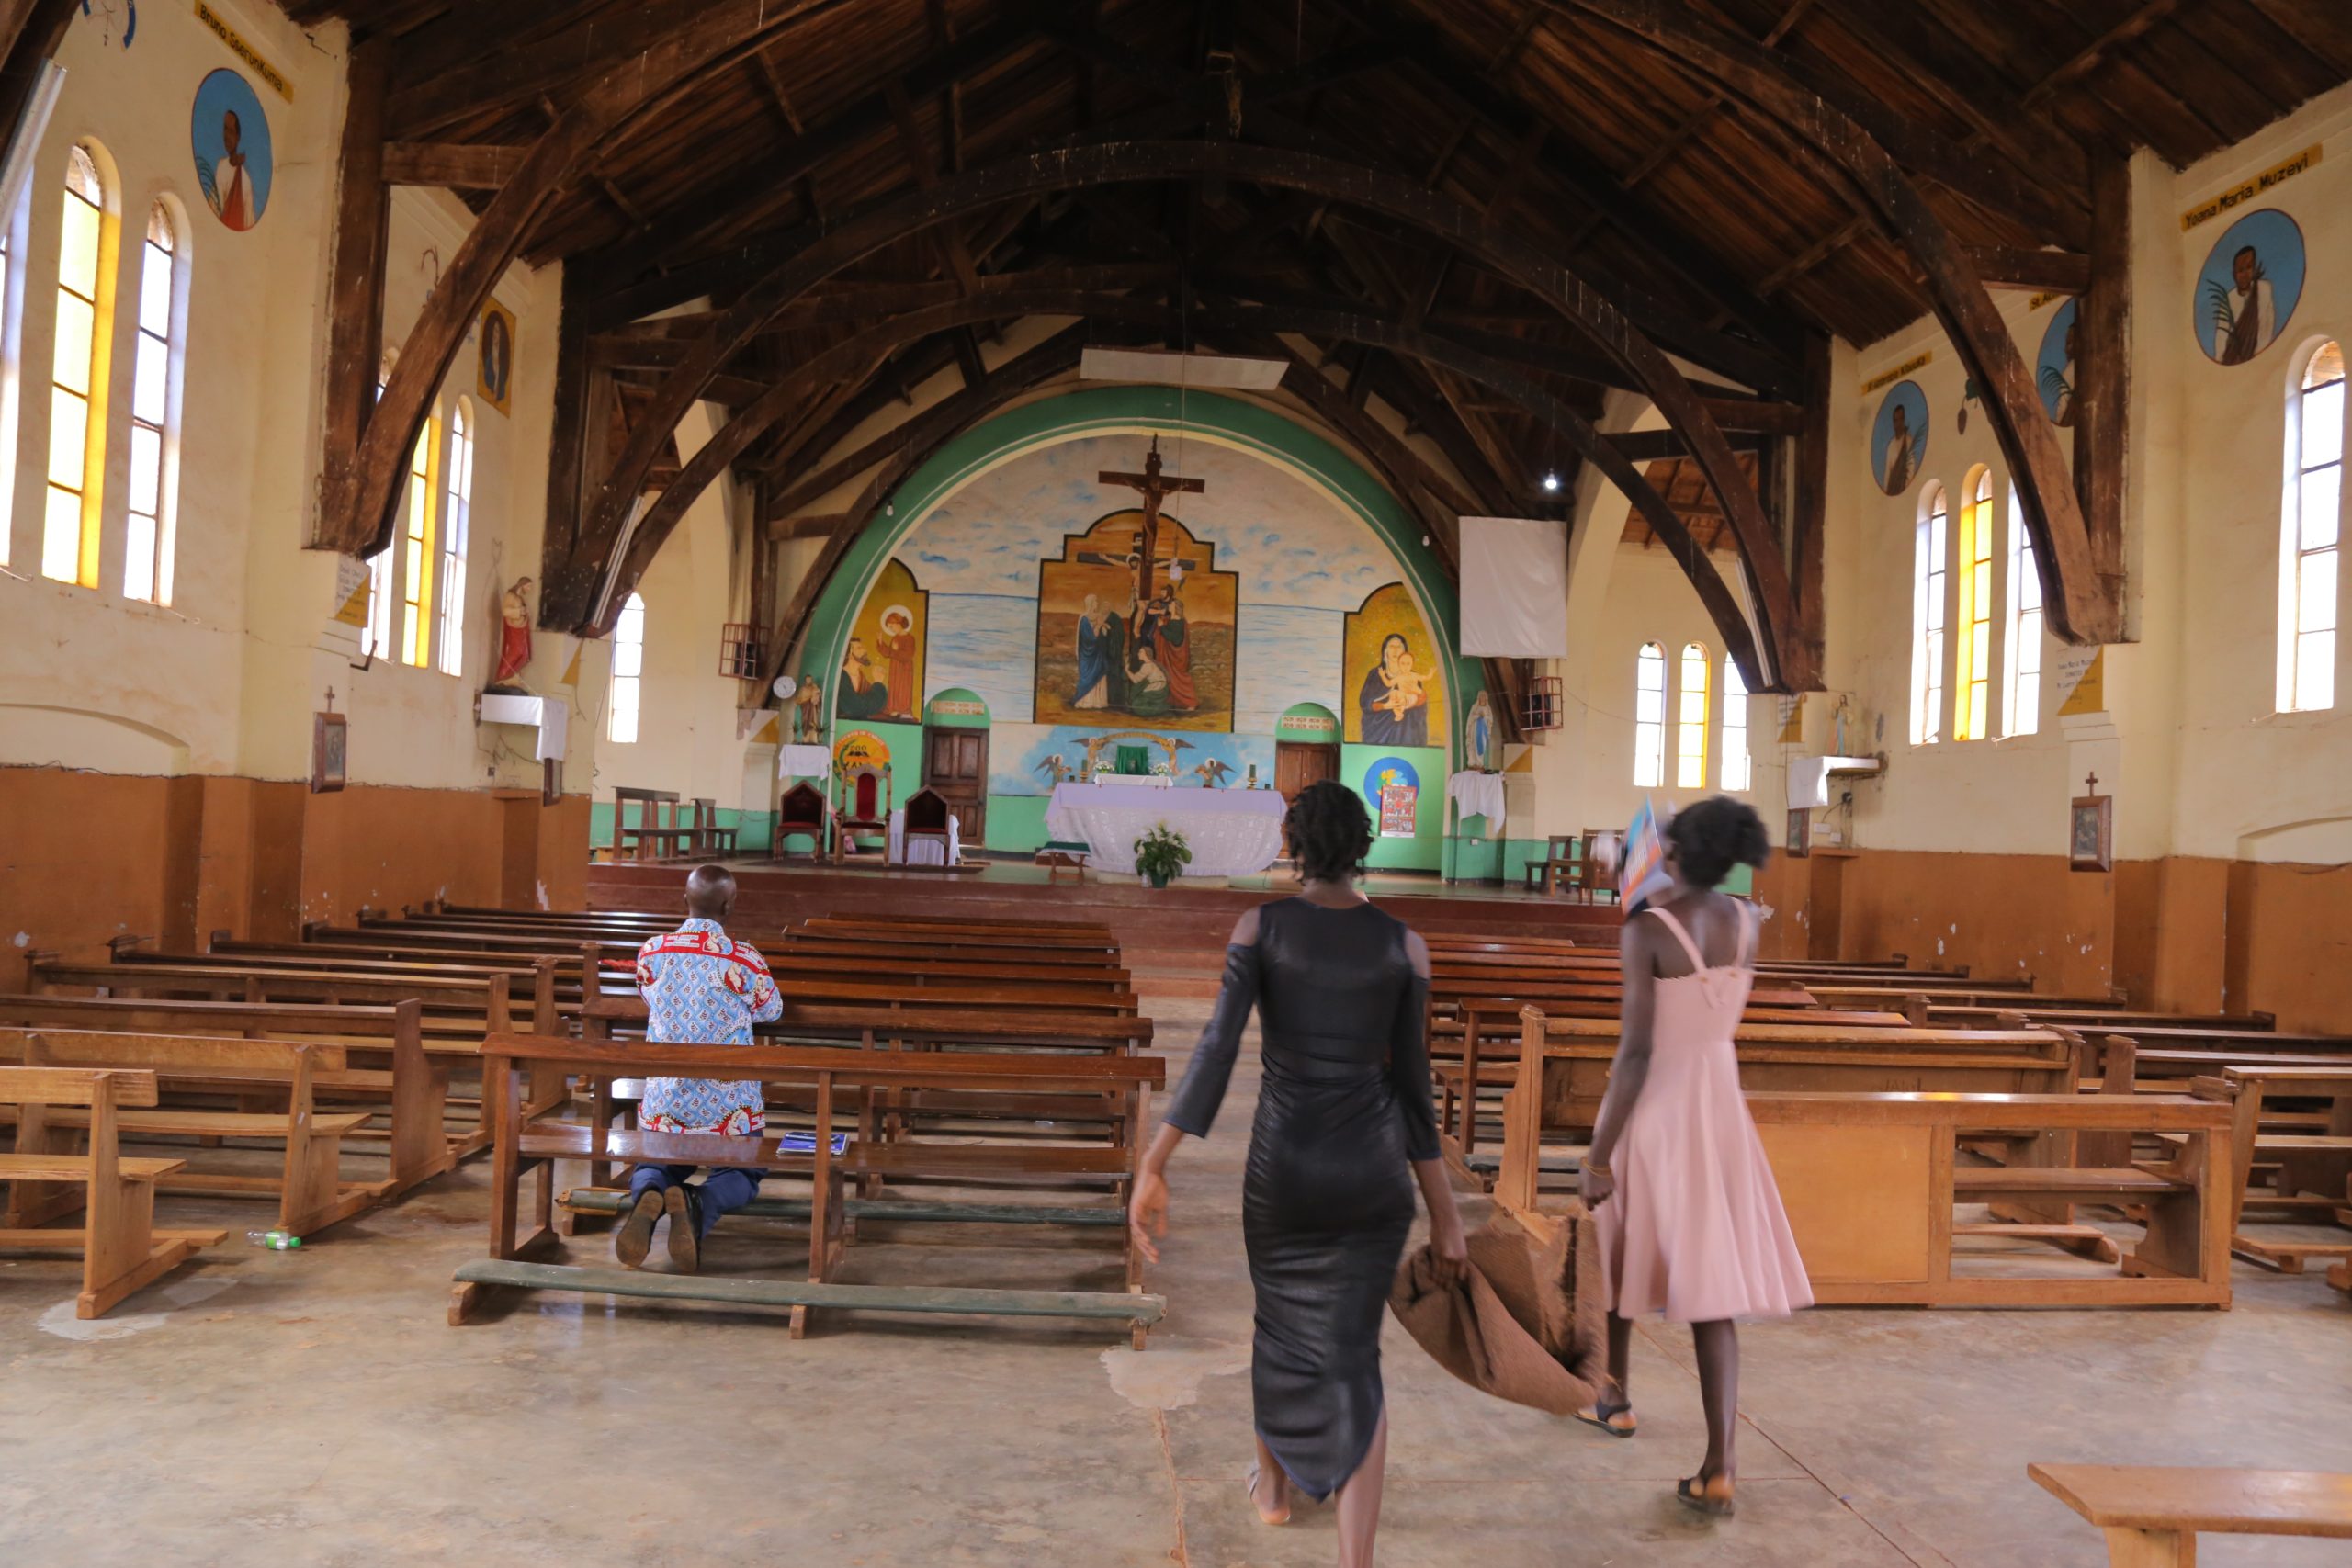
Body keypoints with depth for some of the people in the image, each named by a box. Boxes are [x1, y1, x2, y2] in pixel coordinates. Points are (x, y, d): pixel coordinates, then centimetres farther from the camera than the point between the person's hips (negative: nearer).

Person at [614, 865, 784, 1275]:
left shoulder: (651, 953, -4)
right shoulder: (746, 959, -13)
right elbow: (771, 1012, 6)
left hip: (663, 1103, 3)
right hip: (728, 1106, -2)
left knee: (651, 1166, 27)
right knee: (742, 1174, 20)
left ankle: (646, 1197, -12)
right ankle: (699, 1206, -17)